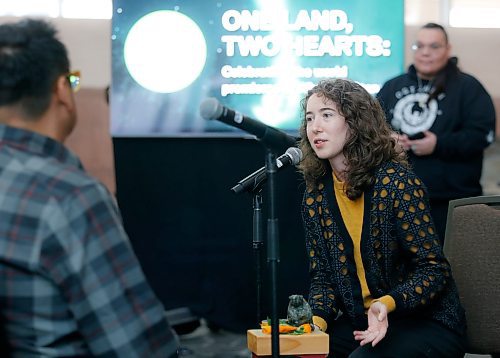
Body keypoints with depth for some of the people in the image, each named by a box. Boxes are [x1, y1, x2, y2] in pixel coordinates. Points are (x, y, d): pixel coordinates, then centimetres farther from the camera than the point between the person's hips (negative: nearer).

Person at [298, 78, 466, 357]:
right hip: (362, 323, 5)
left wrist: (387, 303, -31)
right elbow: (322, 276, 6)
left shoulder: (395, 180, -16)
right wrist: (318, 319, -14)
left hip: (427, 323, -5)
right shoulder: (316, 195, 2)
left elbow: (434, 268, -15)